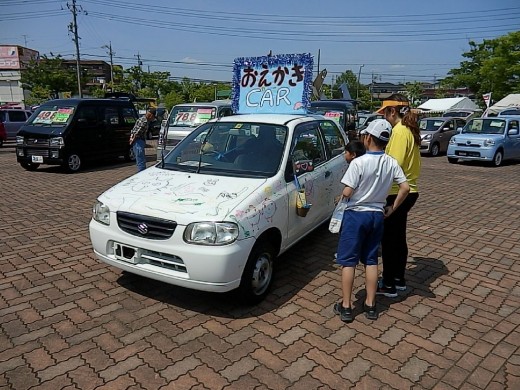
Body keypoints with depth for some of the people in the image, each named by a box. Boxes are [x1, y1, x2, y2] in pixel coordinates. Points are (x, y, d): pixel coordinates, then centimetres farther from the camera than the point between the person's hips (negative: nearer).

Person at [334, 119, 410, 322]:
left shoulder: (358, 162, -17)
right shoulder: (391, 163, -1)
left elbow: (347, 193, -18)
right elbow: (405, 188, -3)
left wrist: (341, 198, 4)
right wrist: (392, 208, 8)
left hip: (356, 214, -5)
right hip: (377, 215, 5)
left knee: (348, 260, 4)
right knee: (371, 260, 15)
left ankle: (345, 307, 10)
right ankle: (370, 305, 22)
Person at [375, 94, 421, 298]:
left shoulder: (399, 131, -17)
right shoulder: (410, 129, 12)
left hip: (397, 193, -10)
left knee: (388, 239, 1)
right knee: (398, 237, 19)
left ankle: (388, 285, 12)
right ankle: (399, 279, 32)